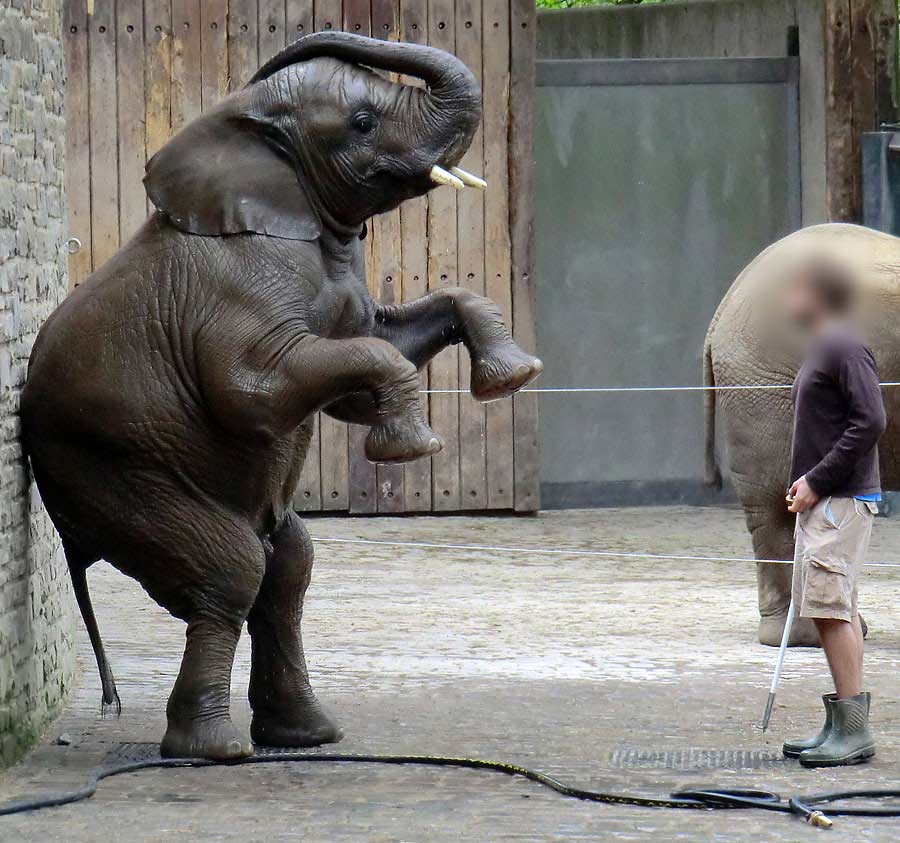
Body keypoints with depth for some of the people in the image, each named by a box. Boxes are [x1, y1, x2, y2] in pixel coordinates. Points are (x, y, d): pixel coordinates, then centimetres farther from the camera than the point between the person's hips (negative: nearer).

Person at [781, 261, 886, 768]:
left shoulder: (846, 348, -12)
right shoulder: (822, 350, 19)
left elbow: (871, 421, -20)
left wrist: (817, 481, -17)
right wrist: (805, 485, 11)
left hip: (843, 500, -10)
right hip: (824, 501, 10)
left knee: (830, 608, -13)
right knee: (837, 612, 11)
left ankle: (854, 730, -12)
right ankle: (842, 728, 15)